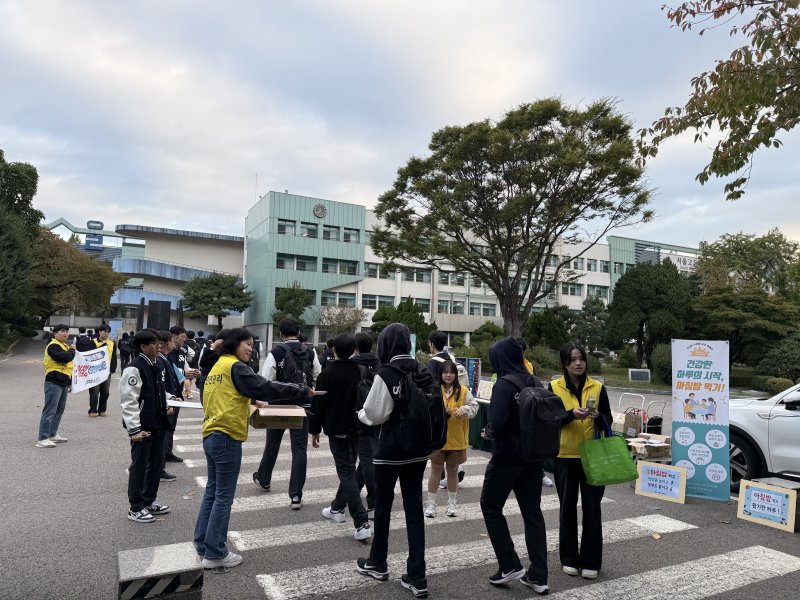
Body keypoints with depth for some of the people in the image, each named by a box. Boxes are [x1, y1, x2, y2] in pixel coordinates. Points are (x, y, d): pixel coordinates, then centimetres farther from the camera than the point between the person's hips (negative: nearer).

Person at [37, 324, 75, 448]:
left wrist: (70, 382, 22)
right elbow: (65, 357, -28)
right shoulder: (53, 346, -12)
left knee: (59, 410, 15)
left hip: (64, 383, 10)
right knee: (49, 411, -9)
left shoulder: (66, 346, 19)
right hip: (53, 383, -10)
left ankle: (52, 434, 25)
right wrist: (72, 350, -7)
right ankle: (42, 439, -7)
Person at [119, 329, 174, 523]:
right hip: (143, 427, -9)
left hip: (157, 424, 9)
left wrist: (165, 406, 12)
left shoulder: (155, 366, 10)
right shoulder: (134, 368, -18)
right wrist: (135, 429, -21)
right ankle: (135, 508, 18)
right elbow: (128, 401, -20)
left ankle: (149, 501, 32)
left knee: (157, 463, 17)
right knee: (139, 466, 4)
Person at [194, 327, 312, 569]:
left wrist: (251, 401, 18)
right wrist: (302, 391, -17)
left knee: (212, 491, 18)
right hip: (227, 438, -9)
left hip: (211, 436, 9)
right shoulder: (235, 367, -12)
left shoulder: (218, 366, 15)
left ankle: (202, 544, 26)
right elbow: (264, 387, -20)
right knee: (223, 496, 0)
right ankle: (215, 554, 9)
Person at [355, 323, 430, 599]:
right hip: (417, 448, 5)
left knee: (383, 506, 14)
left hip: (390, 449, -5)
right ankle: (417, 577, 12)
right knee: (414, 508, 10)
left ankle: (377, 563, 32)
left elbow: (375, 415, -15)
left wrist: (361, 413, 5)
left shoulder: (386, 374, -17)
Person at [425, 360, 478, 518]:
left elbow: (474, 407, -2)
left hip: (456, 439, 2)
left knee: (453, 470, 15)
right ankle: (431, 503, 19)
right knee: (436, 470, 7)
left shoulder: (463, 391, 0)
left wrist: (464, 410, -21)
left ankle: (452, 503, 29)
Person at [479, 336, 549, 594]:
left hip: (507, 457, -7)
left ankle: (510, 566, 13)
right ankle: (538, 576, 18)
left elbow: (498, 424, -26)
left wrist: (489, 432, -6)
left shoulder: (504, 384, -18)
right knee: (532, 512, 14)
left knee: (490, 507, 12)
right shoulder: (535, 382, 4)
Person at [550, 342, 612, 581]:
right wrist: (571, 414, -23)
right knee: (568, 506, 8)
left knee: (592, 507, 5)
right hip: (565, 456, 0)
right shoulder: (554, 387, -2)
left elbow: (608, 421, 3)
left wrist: (598, 416, -19)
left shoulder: (598, 387, 2)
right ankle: (569, 558, 21)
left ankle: (590, 561, 17)